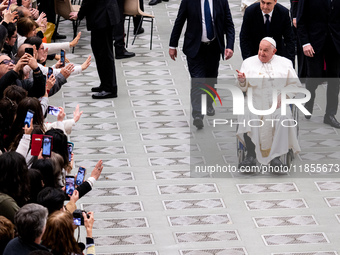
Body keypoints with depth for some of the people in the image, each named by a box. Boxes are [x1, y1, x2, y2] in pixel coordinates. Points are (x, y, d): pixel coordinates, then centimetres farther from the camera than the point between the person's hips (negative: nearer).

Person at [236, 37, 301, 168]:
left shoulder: (285, 63, 13)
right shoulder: (248, 63, 14)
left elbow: (294, 84, 11)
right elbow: (243, 88, 10)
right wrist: (242, 81, -14)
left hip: (277, 104, 0)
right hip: (254, 103, 0)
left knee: (283, 118, -33)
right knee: (246, 116, -32)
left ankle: (275, 156, -29)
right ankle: (251, 156, -32)